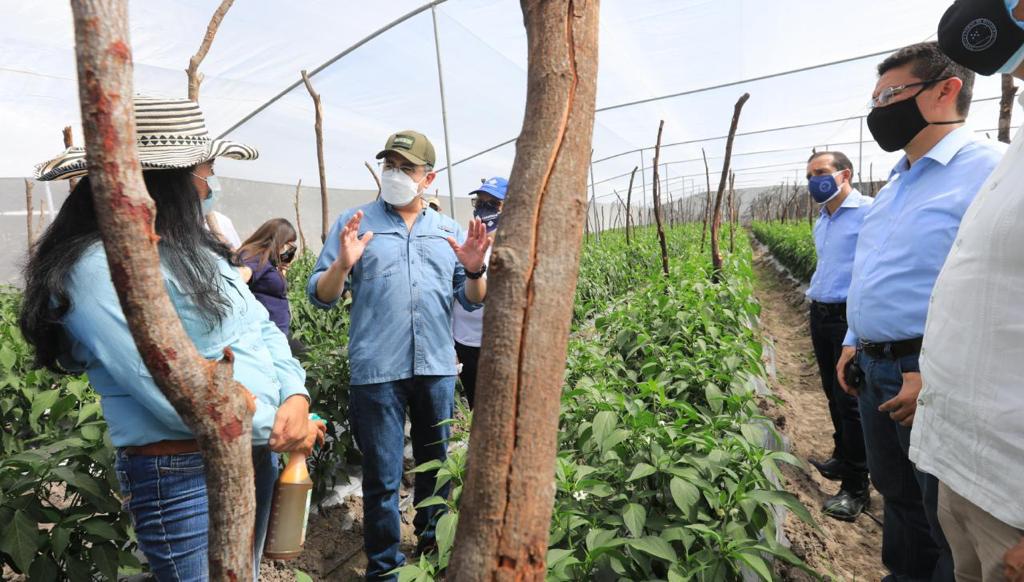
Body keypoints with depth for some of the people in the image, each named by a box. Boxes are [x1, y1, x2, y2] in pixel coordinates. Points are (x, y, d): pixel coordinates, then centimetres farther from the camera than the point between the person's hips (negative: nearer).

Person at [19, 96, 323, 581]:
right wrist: (270, 428, -15)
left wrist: (295, 395, -11)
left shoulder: (193, 248, 8)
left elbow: (262, 326, 5)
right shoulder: (99, 267, -20)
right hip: (185, 477, -8)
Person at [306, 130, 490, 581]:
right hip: (376, 370, -3)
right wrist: (342, 265, -20)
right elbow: (320, 296, -1)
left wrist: (475, 272, -11)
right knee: (382, 476, 5)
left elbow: (472, 301, 9)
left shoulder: (449, 231, 11)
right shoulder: (354, 222, 3)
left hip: (437, 367, 3)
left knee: (437, 468, 17)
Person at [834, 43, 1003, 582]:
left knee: (948, 521, 8)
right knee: (897, 496, 23)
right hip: (874, 370, 9)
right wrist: (854, 341, 16)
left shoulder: (990, 170, -14)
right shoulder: (896, 184, 15)